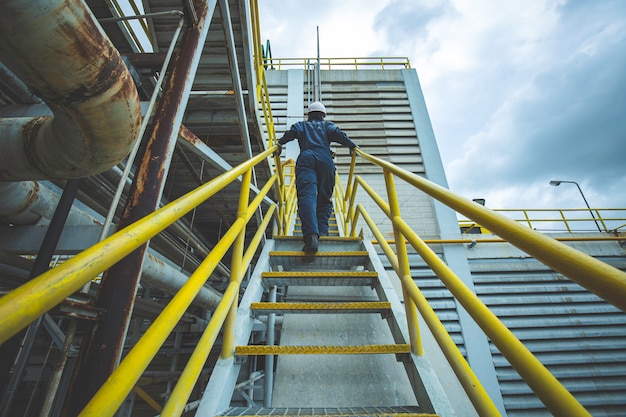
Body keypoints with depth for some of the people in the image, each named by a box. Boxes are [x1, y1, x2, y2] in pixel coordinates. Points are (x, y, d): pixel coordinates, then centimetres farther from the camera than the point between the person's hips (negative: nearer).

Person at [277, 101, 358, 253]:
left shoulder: (301, 125, 32)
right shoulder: (327, 125, 32)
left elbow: (291, 132, 12)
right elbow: (337, 133, 12)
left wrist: (280, 144, 22)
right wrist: (352, 146, 17)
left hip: (306, 159, -1)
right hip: (326, 161, 1)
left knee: (307, 196, -20)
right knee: (324, 200, 9)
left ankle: (311, 235, -41)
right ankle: (322, 232, -10)